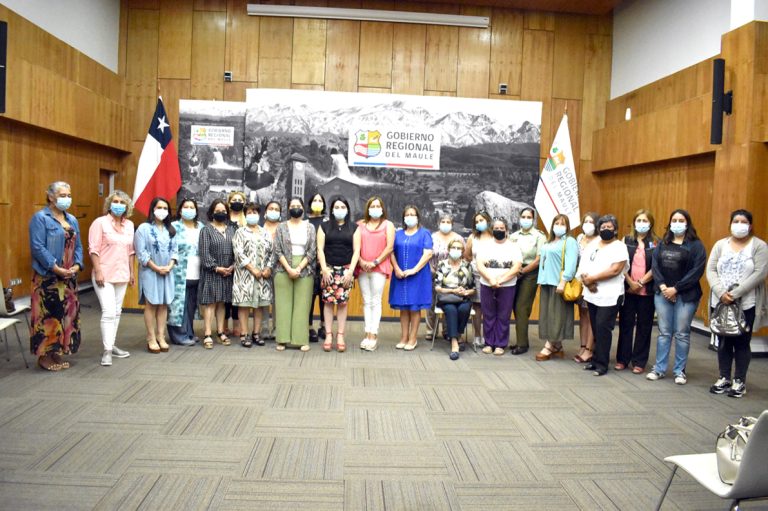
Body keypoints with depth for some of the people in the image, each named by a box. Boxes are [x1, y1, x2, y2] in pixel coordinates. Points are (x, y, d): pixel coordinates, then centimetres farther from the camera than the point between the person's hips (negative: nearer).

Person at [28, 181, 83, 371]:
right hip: (48, 276, -7)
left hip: (69, 276, 7)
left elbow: (78, 245, 14)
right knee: (48, 314, -4)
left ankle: (57, 353, 19)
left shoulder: (72, 220, 14)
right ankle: (44, 355, 7)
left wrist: (77, 265, -4)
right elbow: (37, 247, -15)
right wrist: (56, 268, -19)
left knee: (67, 313, 8)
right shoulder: (40, 218, -7)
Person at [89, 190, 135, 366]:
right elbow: (93, 249, -11)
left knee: (117, 312, 12)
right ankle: (107, 351, -6)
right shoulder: (100, 222, -7)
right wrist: (98, 271, -17)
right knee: (108, 312, -11)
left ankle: (111, 346, 23)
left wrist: (131, 272, 13)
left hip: (122, 275, 6)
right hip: (104, 275, -6)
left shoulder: (129, 225, 10)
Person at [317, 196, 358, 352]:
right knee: (328, 301, -3)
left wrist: (350, 271, -7)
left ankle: (340, 335, 6)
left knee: (342, 302, -2)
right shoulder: (324, 226, 7)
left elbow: (356, 250, 2)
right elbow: (320, 249, 2)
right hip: (329, 268, 0)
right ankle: (328, 335, 4)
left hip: (346, 269, 0)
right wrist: (324, 269, -8)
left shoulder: (353, 228, 8)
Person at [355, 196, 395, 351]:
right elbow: (356, 245, 4)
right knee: (366, 302, 4)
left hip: (379, 268, -3)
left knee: (376, 302, -6)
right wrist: (361, 262, -11)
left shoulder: (388, 225, 8)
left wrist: (375, 262, -9)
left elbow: (389, 247, -2)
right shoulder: (361, 225, 15)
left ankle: (373, 336, -5)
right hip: (363, 268, 3)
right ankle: (368, 334, 6)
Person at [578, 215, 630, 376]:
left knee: (603, 328, -7)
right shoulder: (592, 245, 13)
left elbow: (614, 270, -18)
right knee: (596, 328, 10)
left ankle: (601, 363, 2)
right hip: (591, 294, 6)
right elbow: (582, 266, 7)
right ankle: (596, 359, 19)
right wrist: (587, 281, -12)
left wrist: (591, 278, -15)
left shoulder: (619, 247, -6)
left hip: (609, 296, -5)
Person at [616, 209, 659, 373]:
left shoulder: (656, 242, 2)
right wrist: (631, 283, -10)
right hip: (627, 289, 1)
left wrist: (640, 283, -12)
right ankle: (622, 359, 15)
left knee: (644, 326, 5)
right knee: (625, 324, 6)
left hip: (647, 290, -1)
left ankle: (639, 362, 13)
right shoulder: (627, 240, 6)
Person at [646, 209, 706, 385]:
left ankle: (680, 371, 14)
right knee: (664, 332, 8)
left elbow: (697, 270, -11)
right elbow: (655, 265, 4)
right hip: (662, 294, 4)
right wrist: (662, 286, -11)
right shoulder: (662, 244, 11)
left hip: (686, 296, -3)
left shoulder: (696, 245, -2)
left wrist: (676, 288, -14)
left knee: (682, 334, 4)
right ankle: (659, 369, 15)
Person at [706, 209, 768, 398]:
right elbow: (711, 271, 2)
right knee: (723, 342, 9)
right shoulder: (720, 245, 9)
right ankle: (724, 378, 20)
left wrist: (735, 293, -18)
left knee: (742, 342, 3)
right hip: (721, 303, 3)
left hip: (746, 304, -3)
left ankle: (739, 382, 13)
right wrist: (721, 292, -14)